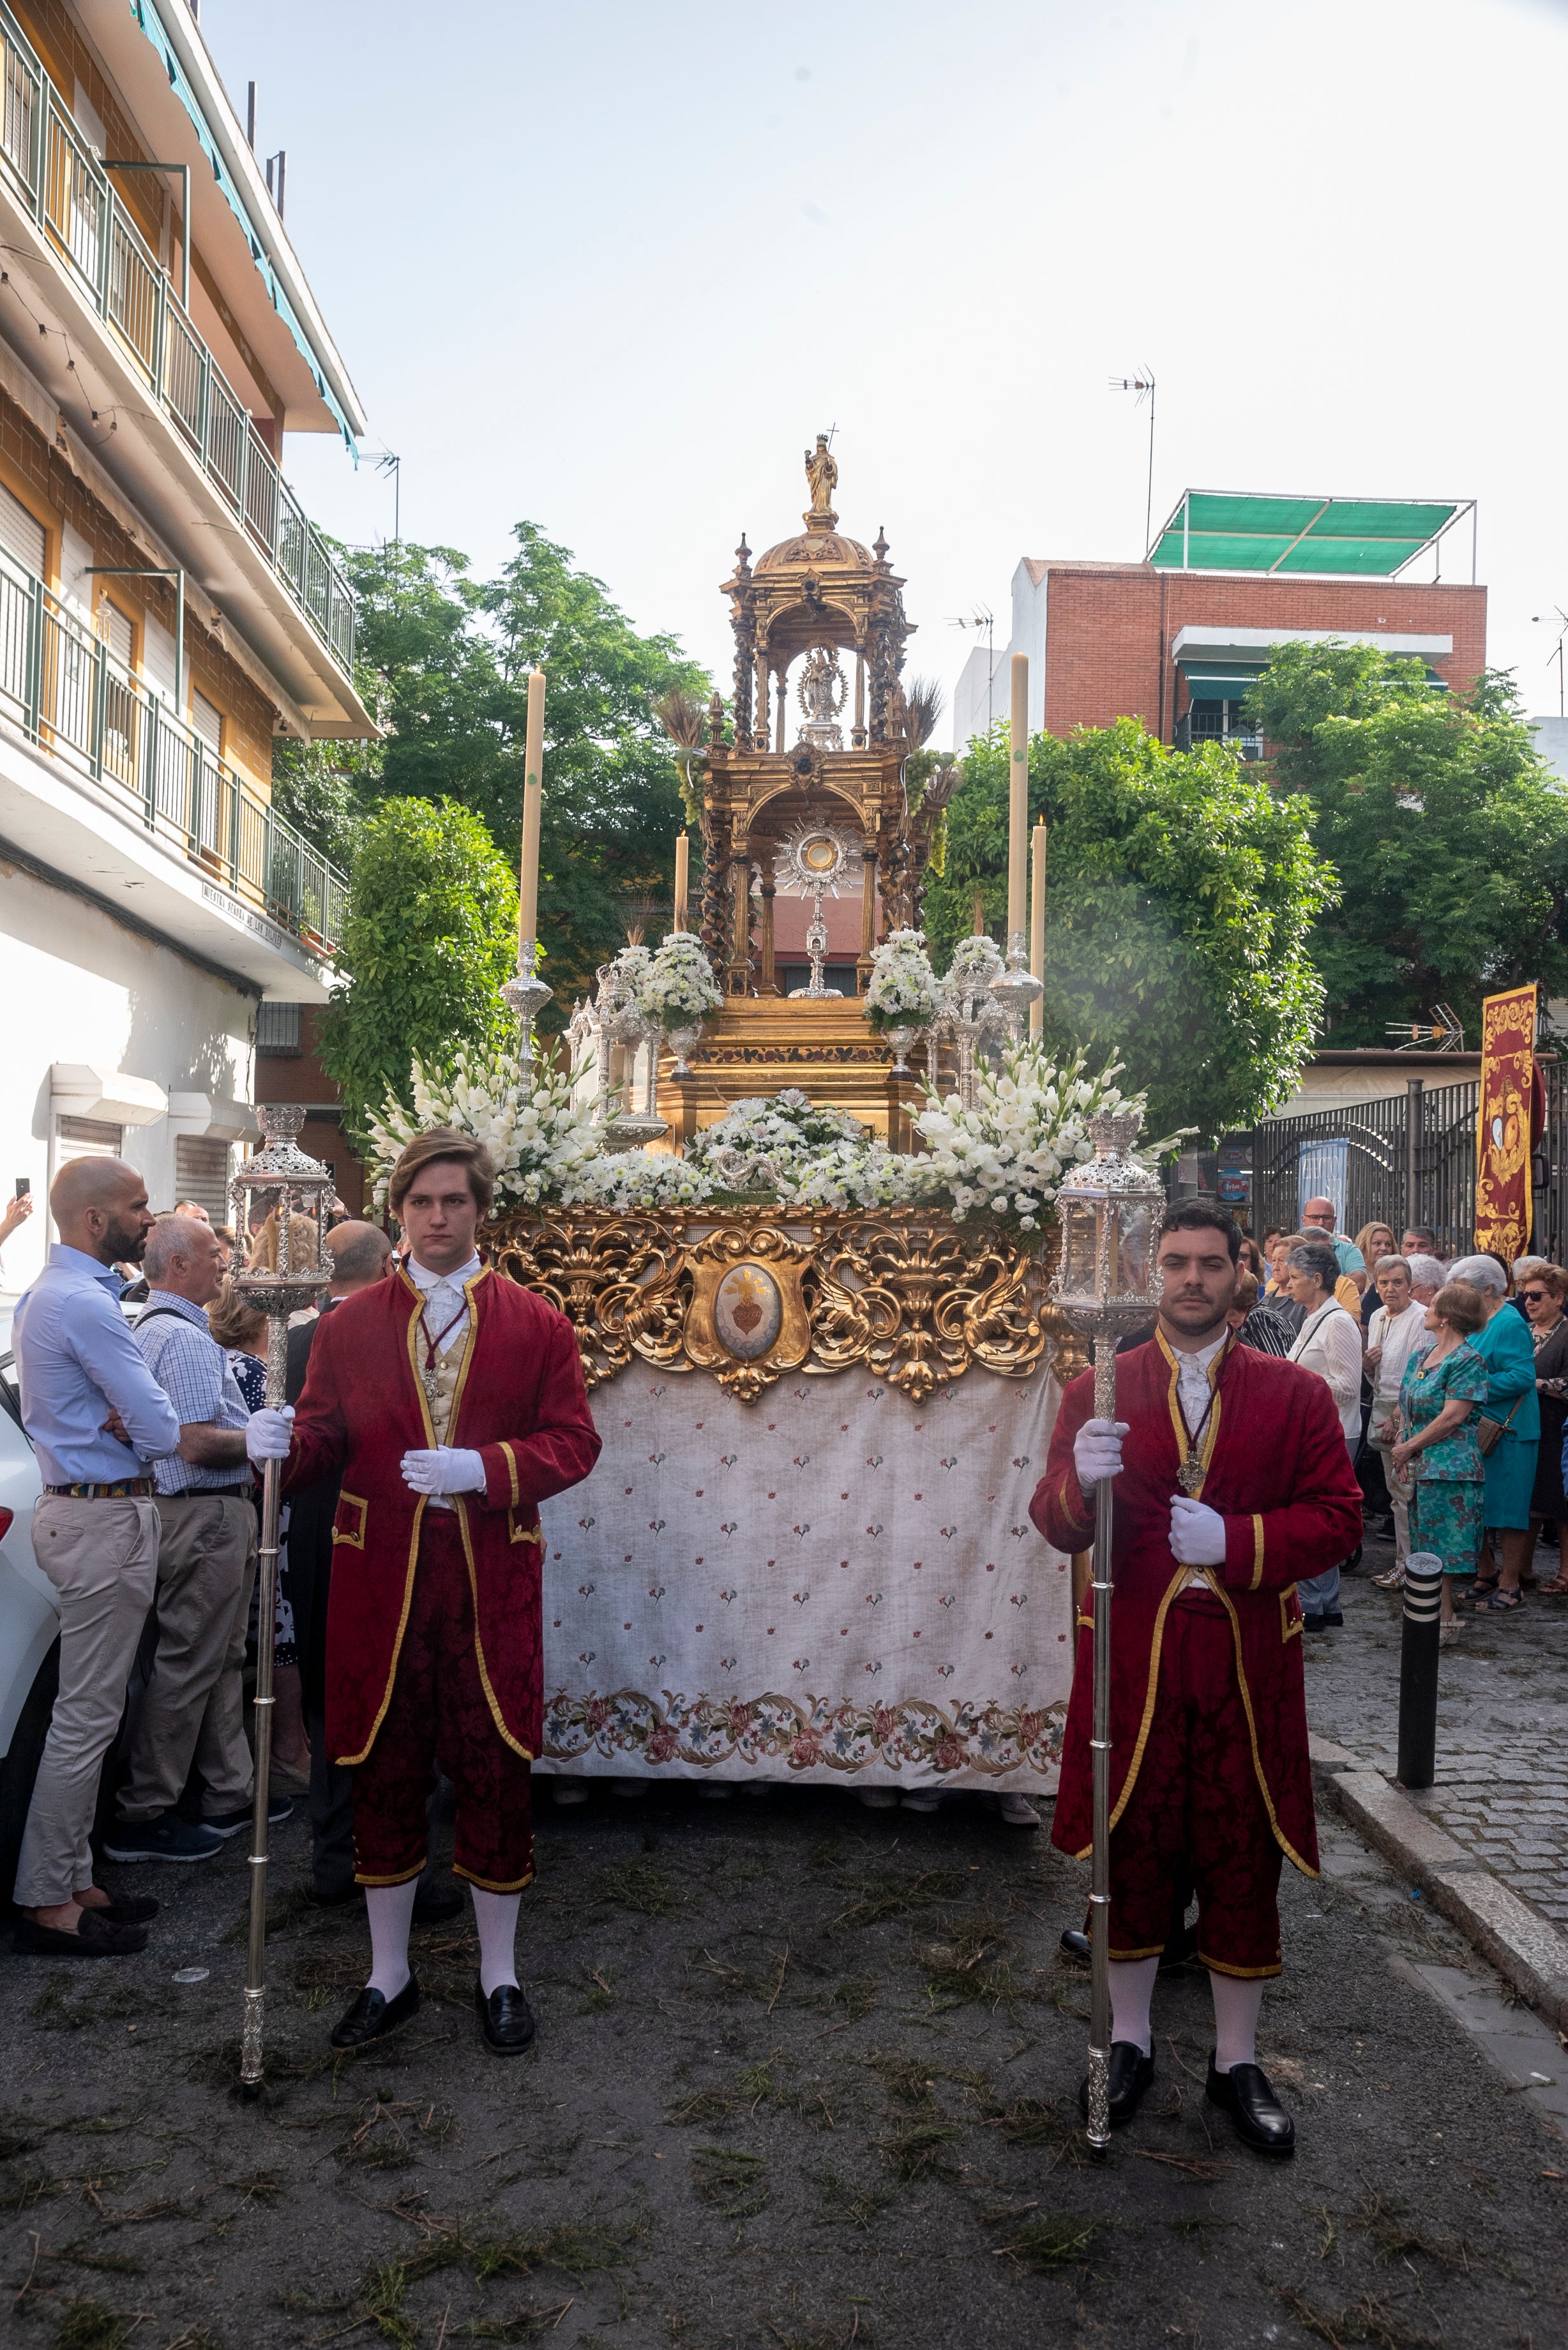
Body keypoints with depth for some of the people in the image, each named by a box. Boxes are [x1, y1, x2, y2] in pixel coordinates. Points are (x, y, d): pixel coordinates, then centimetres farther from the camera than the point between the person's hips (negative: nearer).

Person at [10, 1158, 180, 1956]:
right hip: (105, 1517, -11)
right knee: (87, 1715, -3)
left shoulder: (50, 1293, 14)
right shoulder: (85, 1302, -19)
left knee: (87, 1712, 16)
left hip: (79, 1508, 11)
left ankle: (69, 1880, 25)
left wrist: (123, 1420, -7)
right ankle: (47, 1902, 7)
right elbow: (160, 1432, -22)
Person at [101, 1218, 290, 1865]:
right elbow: (198, 1443, -24)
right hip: (206, 1516, -11)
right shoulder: (185, 1338, -18)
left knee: (220, 1660, 16)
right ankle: (142, 1817, 7)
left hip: (207, 1512, 11)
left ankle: (232, 1793, 25)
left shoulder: (155, 1328, 16)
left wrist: (257, 1432, 13)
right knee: (187, 1666, -3)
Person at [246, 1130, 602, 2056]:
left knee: (497, 1773, 7)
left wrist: (483, 1468, -17)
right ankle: (390, 1975, 30)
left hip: (492, 1582, -1)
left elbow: (574, 1441, -2)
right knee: (383, 1773, 11)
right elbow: (325, 1439, 6)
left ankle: (499, 1974, 27)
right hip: (379, 1581, 1)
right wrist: (286, 1442, -17)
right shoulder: (348, 1326, 7)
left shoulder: (537, 1324, 2)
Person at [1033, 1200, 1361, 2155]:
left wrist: (1238, 1541, -16)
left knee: (1246, 1859, 11)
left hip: (1248, 1663, 0)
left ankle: (1238, 2060, 30)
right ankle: (1131, 2041, 32)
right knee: (1131, 1849, 11)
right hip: (1131, 1658, 0)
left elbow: (1338, 1518, -1)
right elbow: (1057, 1524, -1)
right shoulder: (1100, 1390, 2)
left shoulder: (1296, 1393, 2)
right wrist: (1080, 1480, -24)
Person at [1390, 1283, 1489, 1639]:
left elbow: (1452, 1418, -17)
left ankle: (1444, 1621, 4)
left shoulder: (1467, 1361, -12)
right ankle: (1441, 1611, 21)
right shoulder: (1420, 1355, 12)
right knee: (1426, 1542, 12)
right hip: (1418, 1465, 8)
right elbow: (1406, 1407, 14)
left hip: (1449, 1468, -8)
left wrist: (1408, 1448, -11)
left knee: (1442, 1545, -3)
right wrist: (1402, 1450, 1)